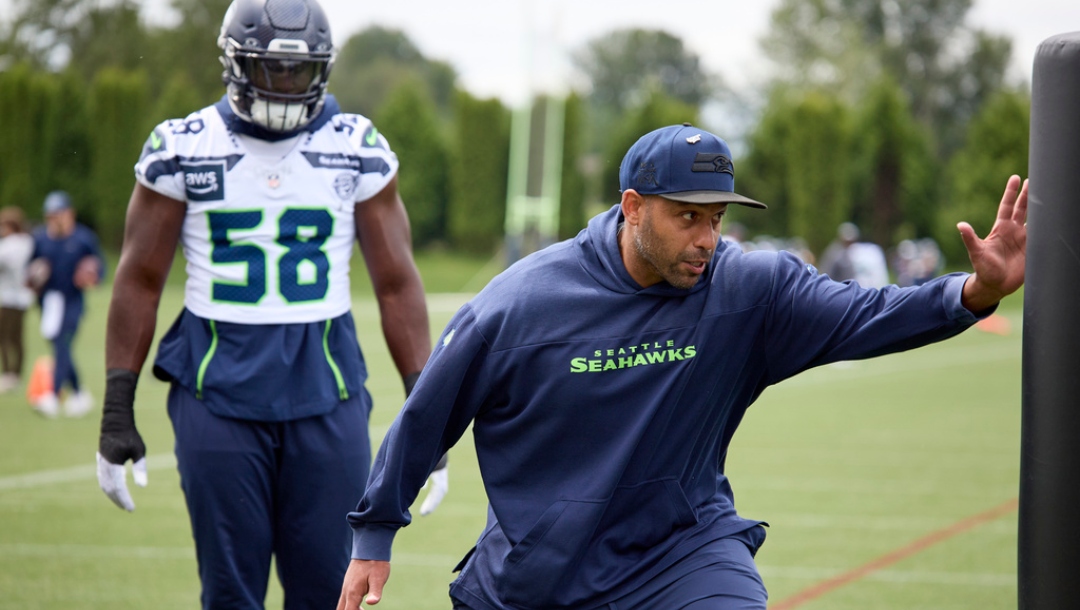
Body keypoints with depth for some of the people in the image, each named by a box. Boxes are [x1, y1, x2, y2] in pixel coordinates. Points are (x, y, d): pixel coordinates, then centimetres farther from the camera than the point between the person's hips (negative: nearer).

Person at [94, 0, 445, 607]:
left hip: (327, 396, 1)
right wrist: (118, 409, 2)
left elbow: (397, 284, 6)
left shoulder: (358, 149, 2)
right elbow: (140, 281, 5)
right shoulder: (182, 149, 0)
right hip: (218, 392, -1)